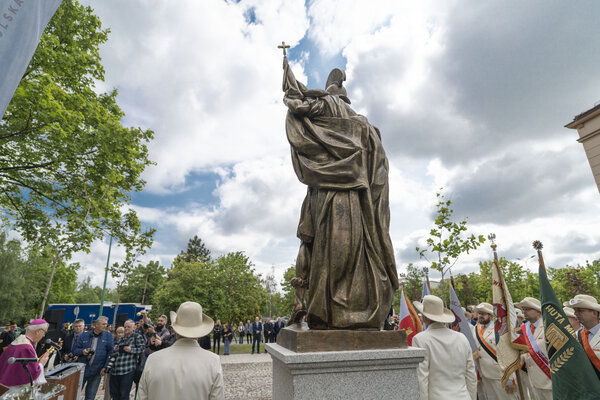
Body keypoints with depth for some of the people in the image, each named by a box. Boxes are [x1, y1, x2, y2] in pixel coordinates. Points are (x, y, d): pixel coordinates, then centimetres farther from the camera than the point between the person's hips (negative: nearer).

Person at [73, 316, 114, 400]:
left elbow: (110, 353, -4)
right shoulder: (84, 335, 1)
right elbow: (75, 350, 6)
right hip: (82, 370, 1)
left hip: (97, 372, 0)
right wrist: (82, 351, -14)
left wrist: (105, 367, -10)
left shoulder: (108, 336, -2)